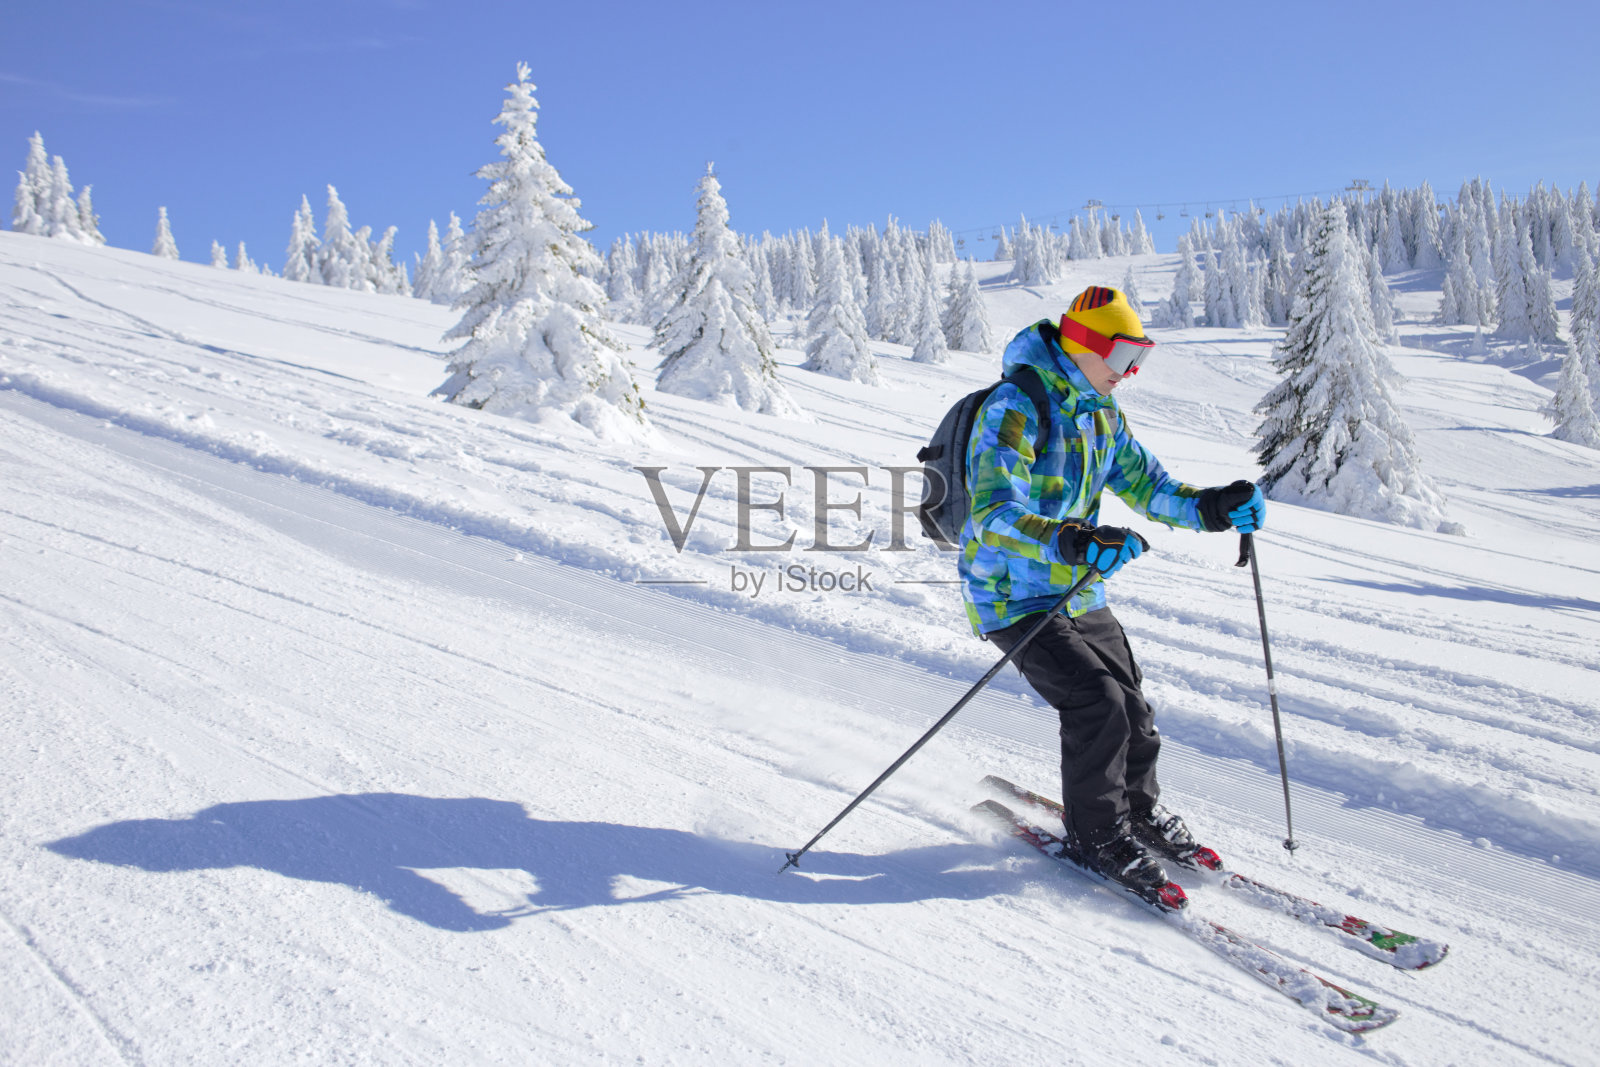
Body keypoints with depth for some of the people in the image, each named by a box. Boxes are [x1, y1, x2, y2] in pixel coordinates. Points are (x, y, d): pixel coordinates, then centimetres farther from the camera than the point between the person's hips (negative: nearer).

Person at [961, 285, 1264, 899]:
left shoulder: (1101, 413, 8)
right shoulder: (1014, 409, -21)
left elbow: (1144, 483, 13)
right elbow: (995, 515, -32)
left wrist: (1211, 508, -6)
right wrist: (1071, 543, -48)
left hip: (1079, 593, 8)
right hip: (1015, 597, -8)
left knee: (1130, 704, 9)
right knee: (1095, 702, -16)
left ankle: (1139, 811, 33)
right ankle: (1096, 835, 4)